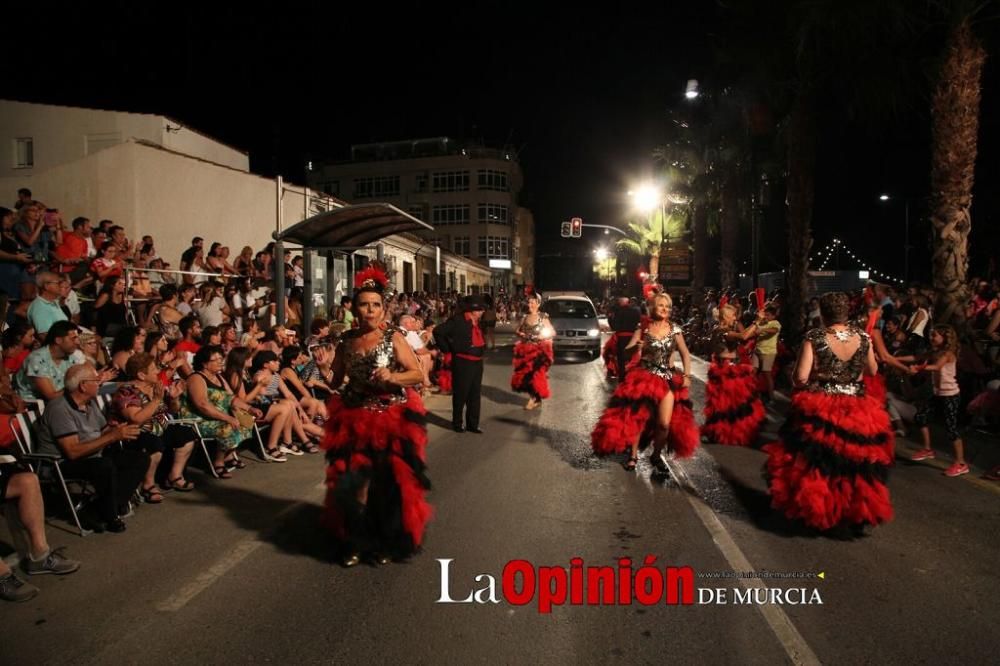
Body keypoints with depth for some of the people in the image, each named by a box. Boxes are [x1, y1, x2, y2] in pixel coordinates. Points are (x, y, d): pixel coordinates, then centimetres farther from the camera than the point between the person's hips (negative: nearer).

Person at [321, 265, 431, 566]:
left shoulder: (393, 338, -8)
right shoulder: (347, 340, 4)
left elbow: (418, 374, -14)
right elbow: (336, 380, 18)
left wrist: (392, 376, -26)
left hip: (391, 419, -3)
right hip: (353, 419, 3)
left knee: (388, 483, 7)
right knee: (351, 483, 5)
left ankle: (386, 542, 28)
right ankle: (357, 541, 26)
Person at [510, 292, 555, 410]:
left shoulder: (543, 318, -6)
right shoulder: (525, 317, 5)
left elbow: (553, 333, -3)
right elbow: (516, 330, 15)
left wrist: (542, 336, -18)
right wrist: (519, 334, -7)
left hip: (538, 350, -4)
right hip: (525, 350, 5)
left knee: (536, 374, -1)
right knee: (524, 373, 5)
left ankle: (535, 398, 16)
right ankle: (533, 397, 21)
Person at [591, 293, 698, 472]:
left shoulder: (674, 329, 2)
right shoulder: (643, 329, -2)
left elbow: (685, 354, 6)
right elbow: (626, 351, -3)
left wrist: (687, 375, -5)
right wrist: (636, 348, -24)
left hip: (668, 379, 1)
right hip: (644, 376, -1)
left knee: (665, 423, -8)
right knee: (637, 417, 1)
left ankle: (657, 454, 17)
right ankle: (633, 455, 19)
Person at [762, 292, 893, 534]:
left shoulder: (814, 338, -13)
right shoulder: (863, 337, -3)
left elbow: (801, 377, -17)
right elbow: (872, 371, 11)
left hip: (819, 410, -2)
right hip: (858, 410, 3)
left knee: (817, 464, 13)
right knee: (856, 463, 16)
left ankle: (814, 512, 24)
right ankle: (857, 516, 26)